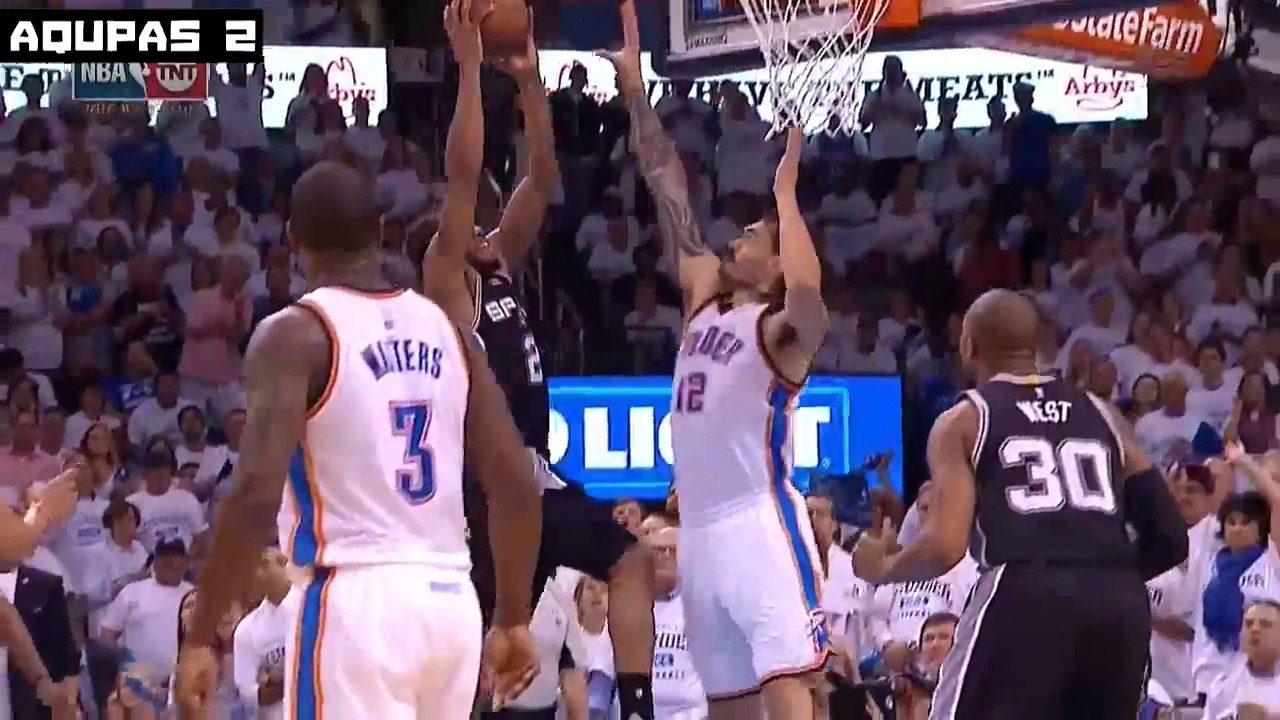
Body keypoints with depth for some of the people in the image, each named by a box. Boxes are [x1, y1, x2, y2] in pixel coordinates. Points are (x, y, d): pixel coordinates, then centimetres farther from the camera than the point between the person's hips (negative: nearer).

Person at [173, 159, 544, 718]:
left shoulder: (296, 334, -6)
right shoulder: (446, 329, 13)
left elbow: (257, 493, -17)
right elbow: (517, 487, 11)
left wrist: (201, 636, -12)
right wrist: (513, 620, 20)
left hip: (356, 601, -6)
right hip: (449, 600, 7)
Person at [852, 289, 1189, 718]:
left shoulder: (965, 420, 12)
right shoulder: (1102, 415, 24)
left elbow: (944, 547, -1)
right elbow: (1170, 538, 19)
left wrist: (882, 570, 19)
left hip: (1026, 597, -4)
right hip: (1119, 603, 4)